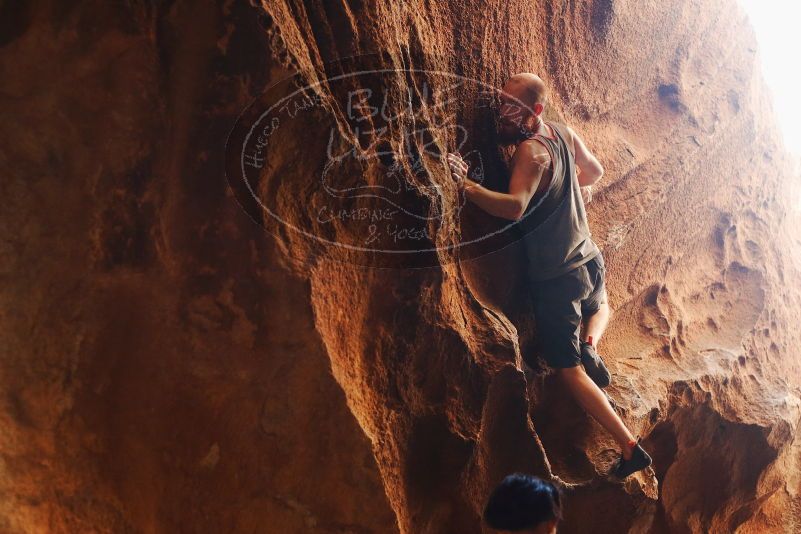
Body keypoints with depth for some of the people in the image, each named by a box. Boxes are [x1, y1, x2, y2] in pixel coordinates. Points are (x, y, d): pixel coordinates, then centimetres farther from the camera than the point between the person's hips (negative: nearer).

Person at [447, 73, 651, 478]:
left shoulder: (531, 151, -25)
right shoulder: (564, 134, 1)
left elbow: (515, 206, -41)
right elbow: (594, 171, 19)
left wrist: (467, 186, -48)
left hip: (555, 278, -8)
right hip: (588, 260, 8)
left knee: (570, 370, 5)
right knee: (599, 307, 41)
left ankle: (630, 447, 3)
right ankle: (590, 345, 9)